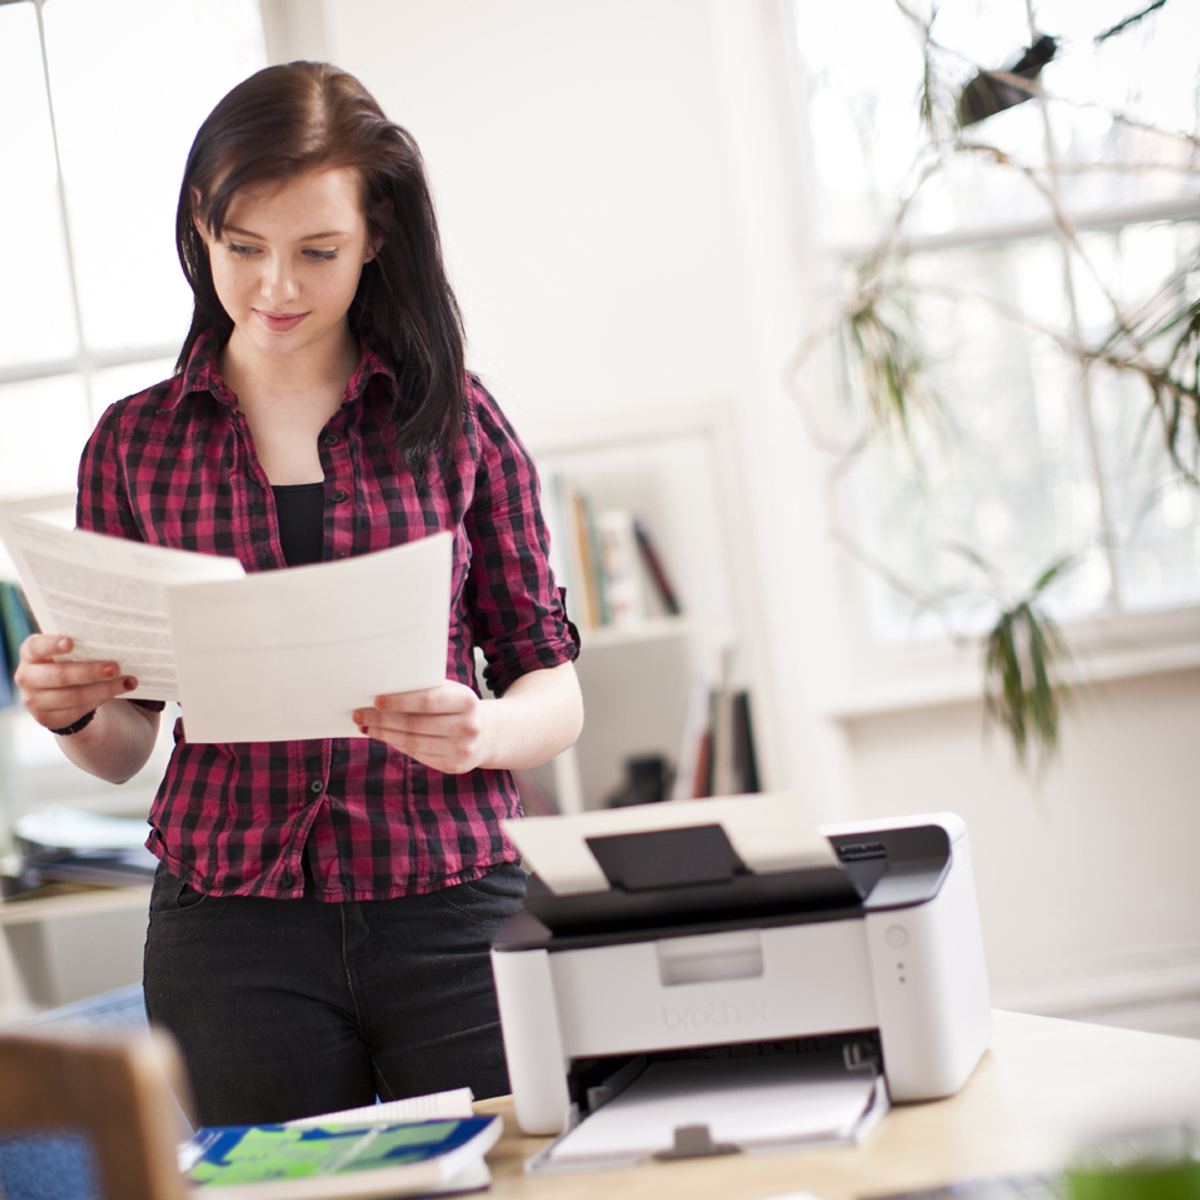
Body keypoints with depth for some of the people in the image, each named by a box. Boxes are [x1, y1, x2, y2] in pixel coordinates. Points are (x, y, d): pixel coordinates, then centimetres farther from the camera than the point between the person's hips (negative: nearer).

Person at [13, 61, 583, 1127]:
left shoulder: (454, 420, 4)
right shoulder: (137, 442, 7)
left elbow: (558, 691, 4)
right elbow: (124, 747, 11)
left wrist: (483, 734, -17)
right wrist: (69, 711, -11)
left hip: (451, 915, 0)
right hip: (229, 921, 1)